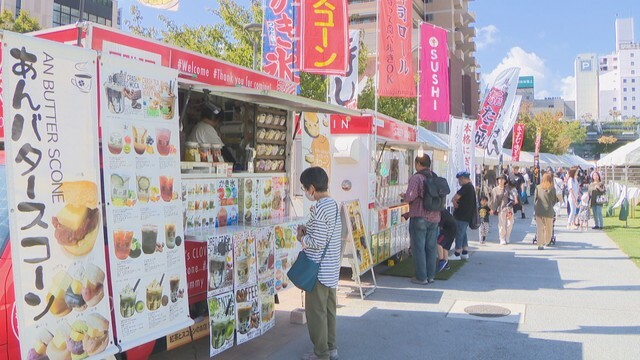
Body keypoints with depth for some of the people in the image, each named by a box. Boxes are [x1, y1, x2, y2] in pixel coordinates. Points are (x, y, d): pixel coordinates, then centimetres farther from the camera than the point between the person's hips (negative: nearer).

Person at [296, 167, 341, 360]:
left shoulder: (319, 208, -21)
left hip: (318, 270, -9)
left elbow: (318, 242, -23)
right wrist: (308, 231, 8)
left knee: (316, 311, 3)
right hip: (331, 268, 9)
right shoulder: (333, 204, 7)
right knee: (329, 308, 18)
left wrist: (302, 238, -7)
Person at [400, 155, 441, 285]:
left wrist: (403, 196, -1)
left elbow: (410, 197, -21)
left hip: (419, 218, -7)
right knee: (431, 247, 12)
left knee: (418, 248, 1)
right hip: (434, 217, 7)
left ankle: (421, 277, 4)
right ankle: (431, 276, 18)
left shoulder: (416, 178, -13)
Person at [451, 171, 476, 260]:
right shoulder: (471, 187, 16)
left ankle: (457, 254, 0)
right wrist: (456, 201, 1)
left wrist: (454, 202, 0)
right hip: (467, 215, 10)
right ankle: (465, 253, 21)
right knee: (463, 233, 17)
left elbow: (456, 197, -19)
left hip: (462, 215, -10)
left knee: (459, 233, -4)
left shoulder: (466, 187, -16)